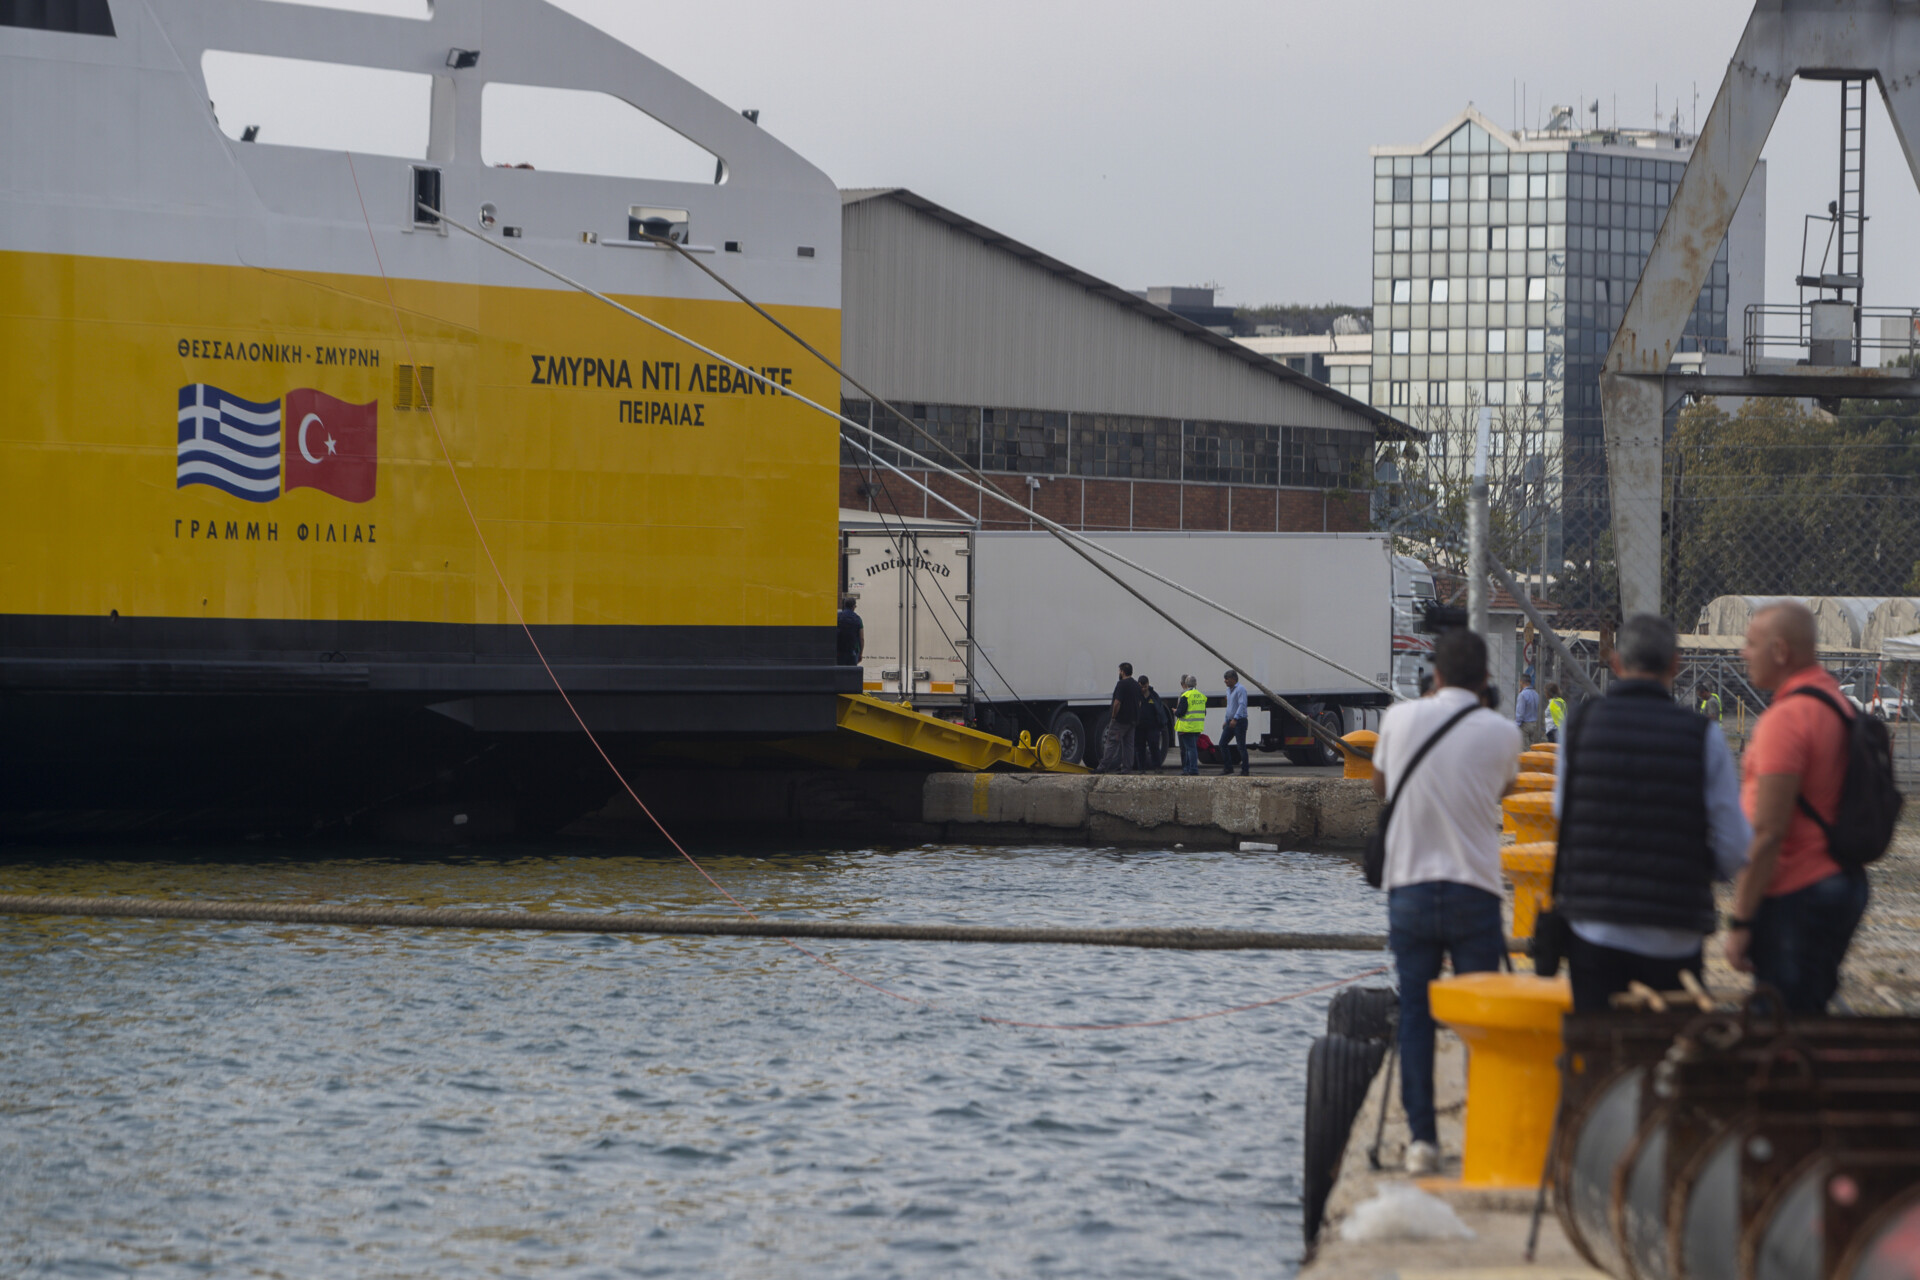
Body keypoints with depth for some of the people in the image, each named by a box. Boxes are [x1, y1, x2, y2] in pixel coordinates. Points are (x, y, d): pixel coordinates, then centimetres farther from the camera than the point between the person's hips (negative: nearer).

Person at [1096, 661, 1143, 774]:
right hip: (1132, 720, 8)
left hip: (1120, 719, -8)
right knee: (1128, 744, 9)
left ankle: (1104, 766, -5)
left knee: (1111, 743, -5)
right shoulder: (1136, 686, 12)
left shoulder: (1122, 684, -15)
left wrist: (1113, 717, -12)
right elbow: (1139, 703, 19)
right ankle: (1127, 768, 7)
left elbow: (1117, 702, -21)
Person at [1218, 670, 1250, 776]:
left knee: (1241, 746, -5)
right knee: (1223, 744, 3)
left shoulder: (1240, 690, -13)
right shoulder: (1229, 690, 16)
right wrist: (1226, 720, 25)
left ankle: (1245, 770, 1)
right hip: (1231, 721, 9)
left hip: (1240, 721, -9)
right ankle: (1228, 768, 8)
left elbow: (1242, 705, -23)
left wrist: (1235, 719, -33)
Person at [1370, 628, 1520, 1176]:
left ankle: (1421, 1138, 2)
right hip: (1474, 893, -1)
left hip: (1409, 887, 1)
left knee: (1415, 1014, 6)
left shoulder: (1401, 719, 0)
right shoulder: (1501, 733, -4)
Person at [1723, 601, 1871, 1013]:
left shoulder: (1785, 719, -18)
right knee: (1808, 1015, 16)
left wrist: (1740, 921, -18)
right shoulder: (1837, 704, 12)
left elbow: (1768, 834, -21)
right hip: (1842, 883, 10)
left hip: (1796, 898, -10)